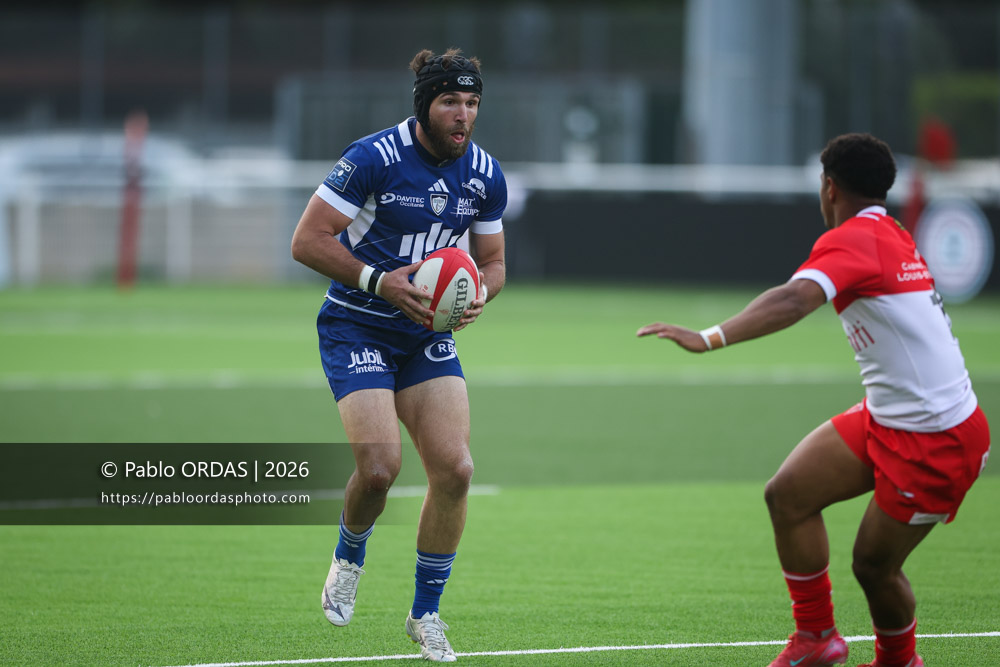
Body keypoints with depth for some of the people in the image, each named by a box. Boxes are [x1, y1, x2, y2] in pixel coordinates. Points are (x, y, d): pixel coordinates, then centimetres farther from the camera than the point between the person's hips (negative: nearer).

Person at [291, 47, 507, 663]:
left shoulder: (486, 175, 0)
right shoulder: (373, 159, -17)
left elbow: (493, 260, 14)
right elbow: (308, 241, -15)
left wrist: (479, 295, -9)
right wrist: (379, 281, -24)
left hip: (429, 334, 5)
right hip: (357, 328, -5)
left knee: (455, 468, -10)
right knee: (380, 466, -20)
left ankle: (426, 613, 7)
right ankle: (350, 557, 15)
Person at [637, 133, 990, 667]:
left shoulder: (854, 239, -19)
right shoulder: (893, 237, 10)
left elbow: (795, 300, -37)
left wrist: (711, 338, -48)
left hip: (934, 439, -9)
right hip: (884, 420, 9)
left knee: (873, 564, 0)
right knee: (787, 494, 1)